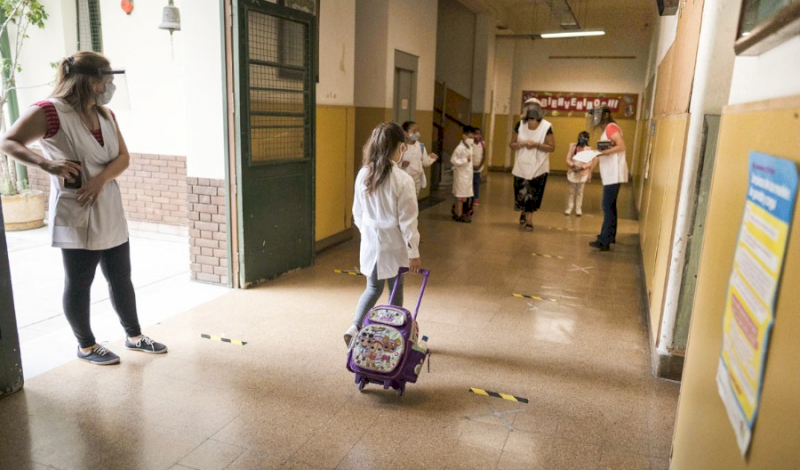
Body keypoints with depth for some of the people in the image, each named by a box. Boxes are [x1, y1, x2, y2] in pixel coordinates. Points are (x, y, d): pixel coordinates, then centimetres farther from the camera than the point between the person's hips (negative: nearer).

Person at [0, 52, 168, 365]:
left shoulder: (106, 115, 9)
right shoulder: (50, 111, -11)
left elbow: (123, 157, 5)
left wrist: (101, 178, -14)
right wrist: (46, 164, -25)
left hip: (111, 213, 7)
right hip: (76, 216, -7)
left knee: (121, 279, 14)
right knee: (78, 284, 6)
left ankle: (134, 336, 28)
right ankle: (86, 346, 22)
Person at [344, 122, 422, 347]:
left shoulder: (363, 174, -2)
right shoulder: (403, 180, -17)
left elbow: (357, 212, 7)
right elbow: (407, 220, -15)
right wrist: (414, 252, -8)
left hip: (370, 242, 5)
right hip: (394, 244, -4)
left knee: (373, 288, 19)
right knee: (396, 290, 13)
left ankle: (355, 328, 4)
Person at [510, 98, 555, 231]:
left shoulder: (546, 126, -10)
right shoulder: (520, 125, -1)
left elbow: (552, 147, -8)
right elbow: (512, 145, 3)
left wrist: (536, 145, -22)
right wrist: (522, 144, -17)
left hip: (538, 166, -2)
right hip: (522, 165, 2)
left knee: (533, 194, -3)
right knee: (521, 192, 9)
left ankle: (529, 220, 8)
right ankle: (523, 213, 37)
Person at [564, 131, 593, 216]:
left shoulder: (588, 149, -4)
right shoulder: (572, 146, 1)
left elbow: (589, 163, -8)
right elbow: (568, 159, -2)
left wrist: (582, 167, -24)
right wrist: (573, 165, -21)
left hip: (582, 173, -1)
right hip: (572, 172, 1)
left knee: (580, 191, 7)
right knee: (571, 191, 8)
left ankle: (578, 209, 13)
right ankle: (569, 208, 15)